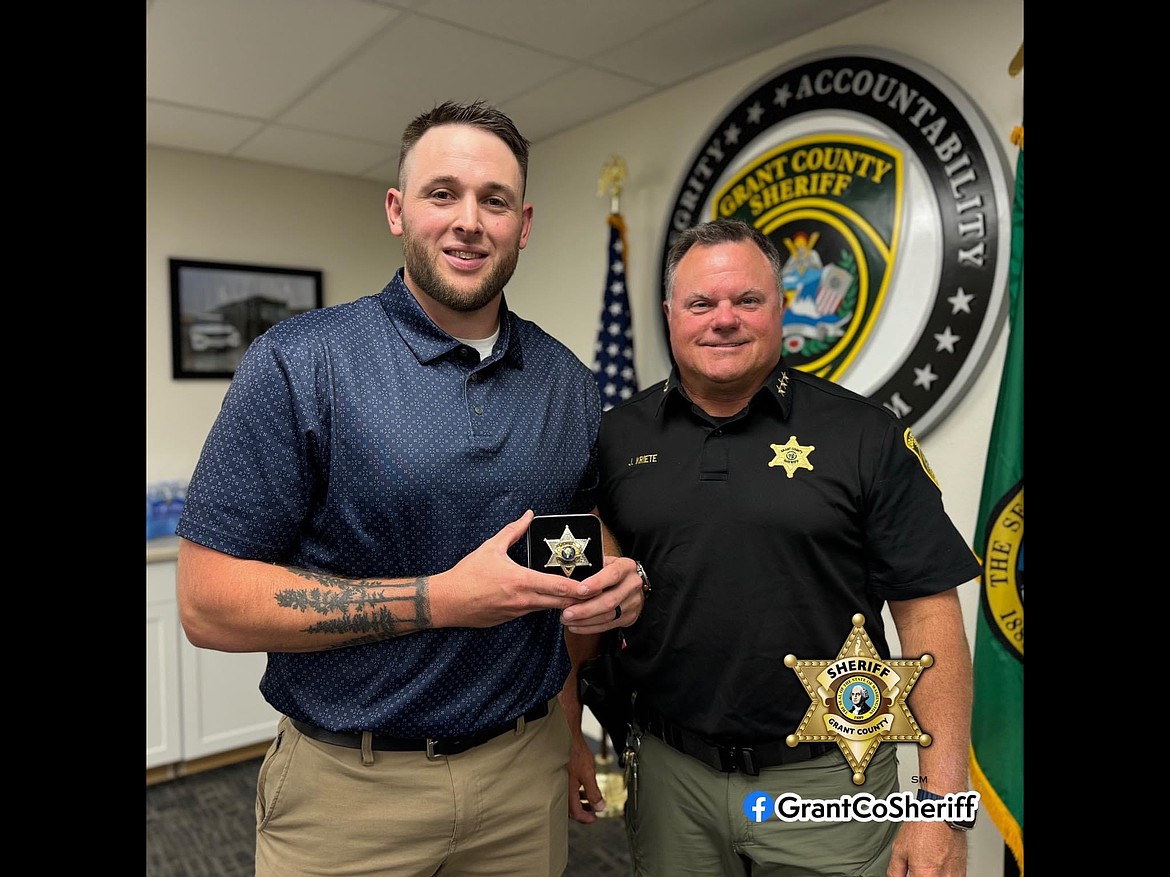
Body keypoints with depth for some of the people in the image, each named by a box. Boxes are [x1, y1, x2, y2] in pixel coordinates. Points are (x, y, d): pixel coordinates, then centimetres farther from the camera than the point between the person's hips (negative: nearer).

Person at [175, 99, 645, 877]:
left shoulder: (569, 381, 1)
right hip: (348, 785, -3)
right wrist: (442, 599, -21)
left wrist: (617, 582, -10)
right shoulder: (298, 364, -13)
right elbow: (210, 603, -14)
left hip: (528, 767, 4)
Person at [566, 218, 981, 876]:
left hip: (826, 775, -1)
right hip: (669, 776, 2)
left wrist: (943, 803, -10)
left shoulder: (867, 436, -7)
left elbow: (928, 615, -8)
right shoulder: (618, 439, 0)